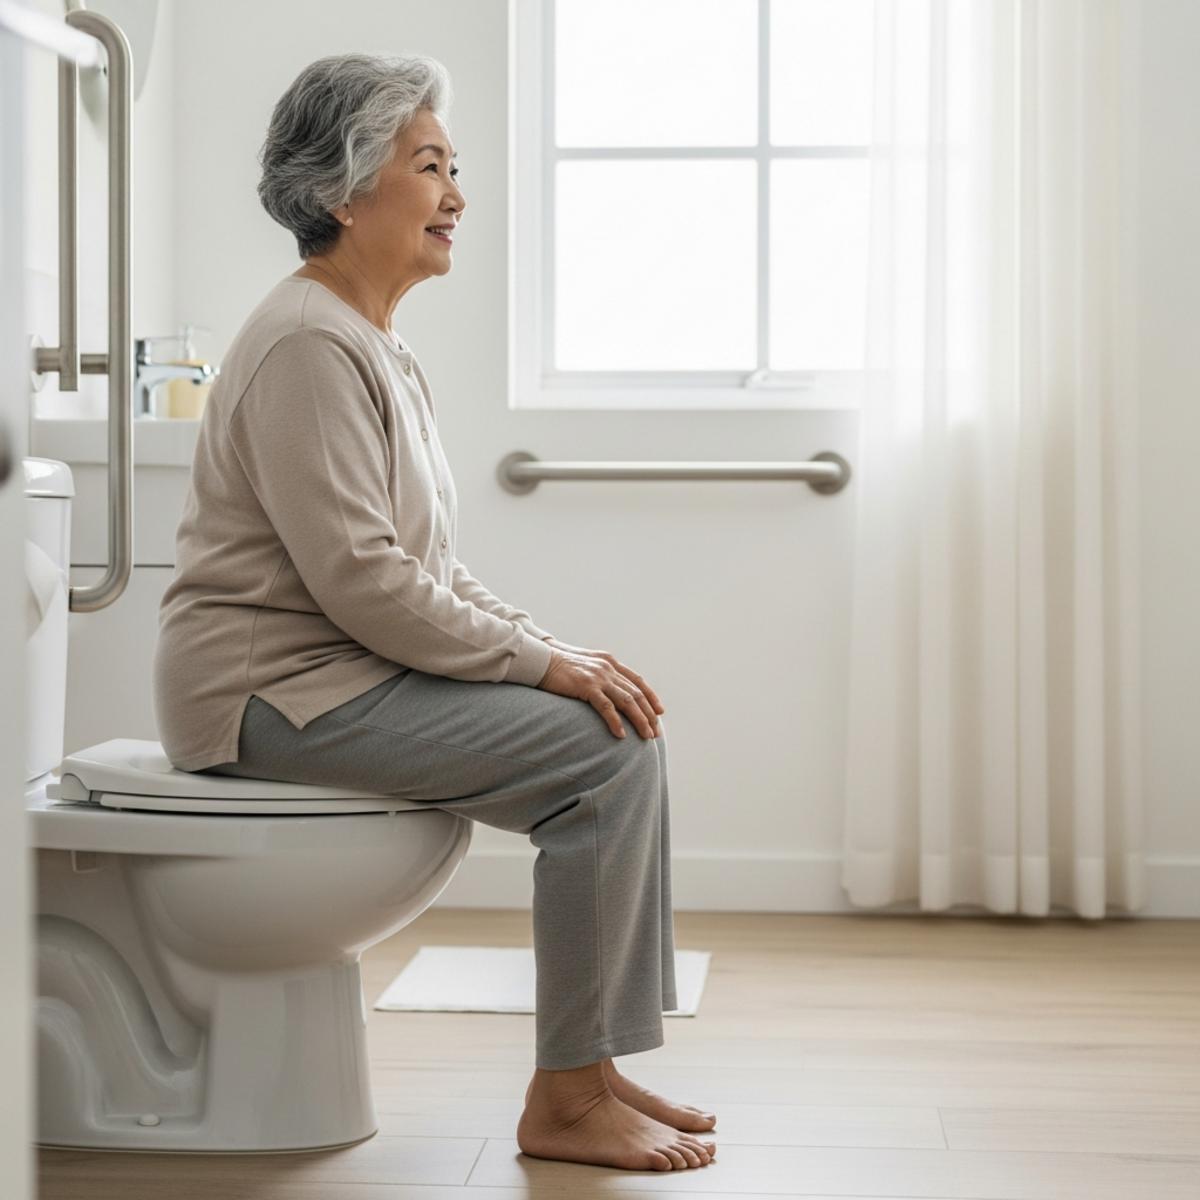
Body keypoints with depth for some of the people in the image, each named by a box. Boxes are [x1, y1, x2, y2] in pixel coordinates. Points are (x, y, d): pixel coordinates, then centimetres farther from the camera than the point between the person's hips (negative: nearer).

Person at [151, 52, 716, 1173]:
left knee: (618, 721, 1)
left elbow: (429, 571, 19)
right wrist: (543, 663, -17)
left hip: (349, 669, 10)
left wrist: (560, 651, 5)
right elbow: (358, 580, -22)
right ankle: (563, 1101, -11)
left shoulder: (377, 347, 17)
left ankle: (594, 1068, 4)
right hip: (279, 691, -10)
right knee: (606, 747, -19)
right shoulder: (306, 345, -16)